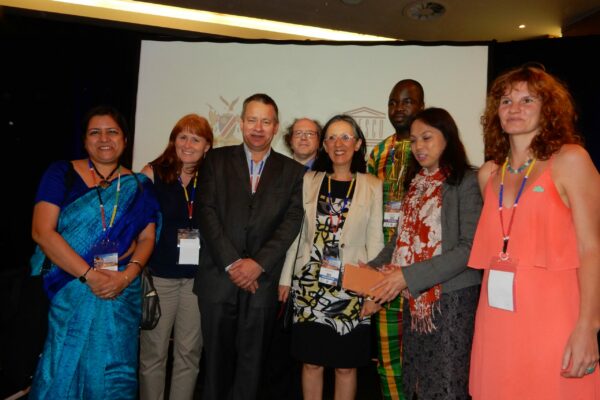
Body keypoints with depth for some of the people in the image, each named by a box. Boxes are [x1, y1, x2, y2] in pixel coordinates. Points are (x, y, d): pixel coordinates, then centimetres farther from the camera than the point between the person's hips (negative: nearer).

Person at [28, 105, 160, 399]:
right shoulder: (61, 174, -1)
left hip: (121, 295, 2)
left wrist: (126, 276, -15)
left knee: (112, 374, 9)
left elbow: (147, 238, 3)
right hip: (68, 292, -1)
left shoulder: (138, 186, 5)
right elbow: (42, 232, -10)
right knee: (62, 370, 7)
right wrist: (89, 275, -17)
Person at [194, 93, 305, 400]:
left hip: (263, 280, 0)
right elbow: (207, 213, -2)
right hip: (219, 277, 0)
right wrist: (231, 262, -11)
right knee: (217, 357, 11)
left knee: (251, 360, 8)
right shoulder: (217, 160, 7)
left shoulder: (292, 171, 7)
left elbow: (291, 222, -2)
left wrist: (258, 263, -14)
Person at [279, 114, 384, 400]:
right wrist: (286, 278, 6)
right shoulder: (309, 181, 4)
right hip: (309, 284, 1)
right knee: (311, 362, 10)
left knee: (346, 366, 9)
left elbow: (375, 241, -1)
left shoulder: (372, 186, -1)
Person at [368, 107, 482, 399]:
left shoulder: (466, 181, -8)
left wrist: (410, 275, -19)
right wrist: (374, 268, 0)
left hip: (452, 298, -6)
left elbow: (469, 247, -16)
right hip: (415, 300, 6)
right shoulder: (416, 182, 12)